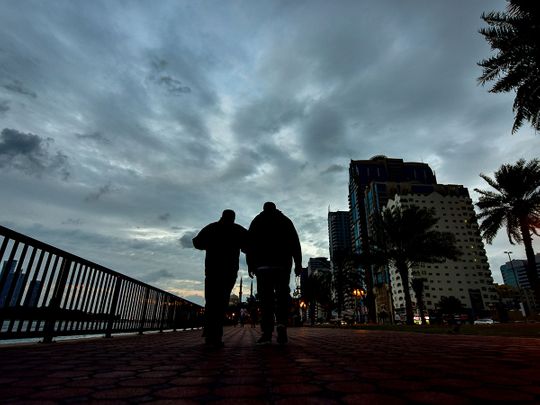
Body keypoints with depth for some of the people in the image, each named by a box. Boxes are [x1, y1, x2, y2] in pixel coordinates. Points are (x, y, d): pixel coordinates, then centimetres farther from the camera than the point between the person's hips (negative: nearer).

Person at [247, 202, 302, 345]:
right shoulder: (286, 220, 15)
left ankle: (267, 332, -7)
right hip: (283, 263, 1)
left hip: (263, 264, 0)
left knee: (266, 297, -1)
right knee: (282, 294, 4)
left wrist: (250, 264, 2)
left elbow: (250, 244, 4)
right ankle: (281, 324, -17)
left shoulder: (257, 221, 14)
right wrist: (298, 264, 3)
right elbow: (295, 243, 5)